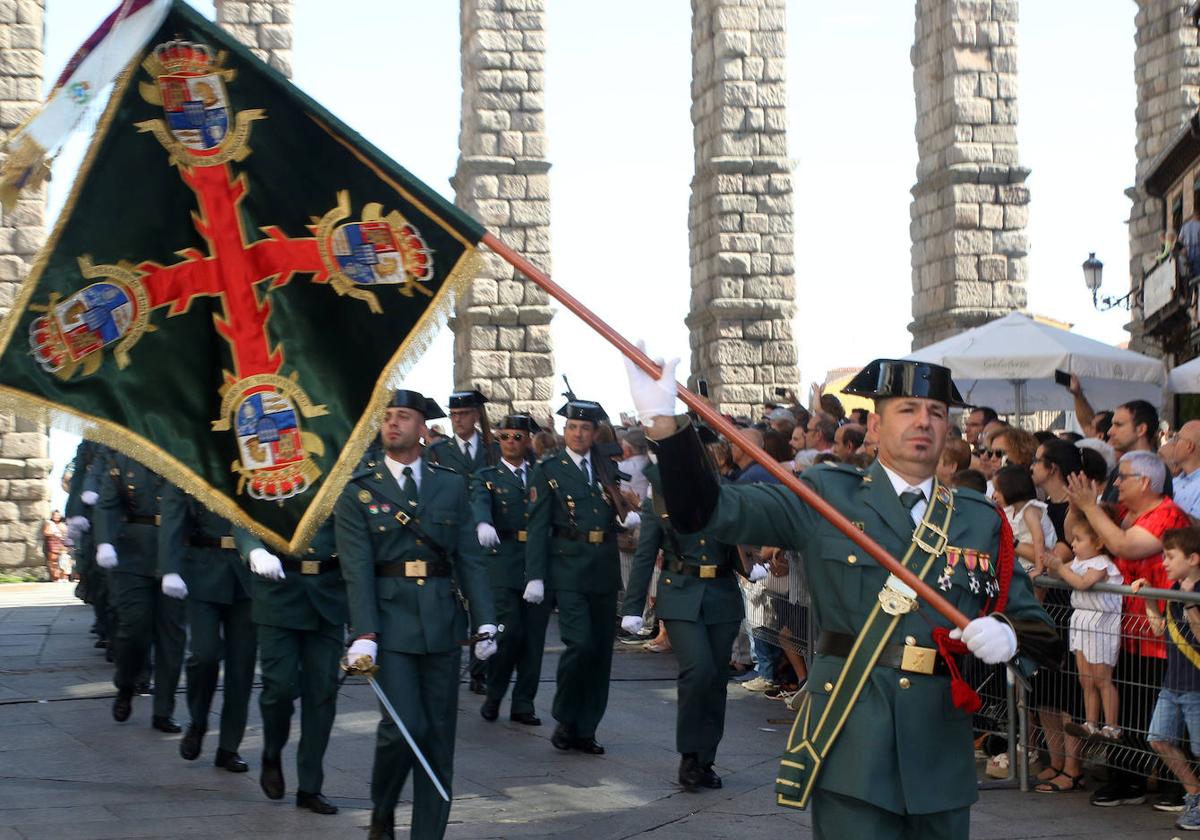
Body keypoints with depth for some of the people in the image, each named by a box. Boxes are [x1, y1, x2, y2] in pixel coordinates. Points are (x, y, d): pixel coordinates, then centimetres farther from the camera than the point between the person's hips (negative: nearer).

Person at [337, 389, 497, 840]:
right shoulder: (358, 490, 1)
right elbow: (357, 570, -6)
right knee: (404, 726, -14)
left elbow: (470, 558, 8)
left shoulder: (451, 485, 10)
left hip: (441, 619, 3)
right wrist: (364, 635, -16)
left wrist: (485, 622, -1)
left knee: (439, 736, 4)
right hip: (389, 618, -3)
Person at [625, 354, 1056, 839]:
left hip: (941, 754, 3)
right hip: (852, 743, -3)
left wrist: (1008, 637, -12)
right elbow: (711, 510, -5)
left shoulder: (981, 521, 10)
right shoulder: (827, 497, 3)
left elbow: (1038, 628, 12)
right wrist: (663, 422, -19)